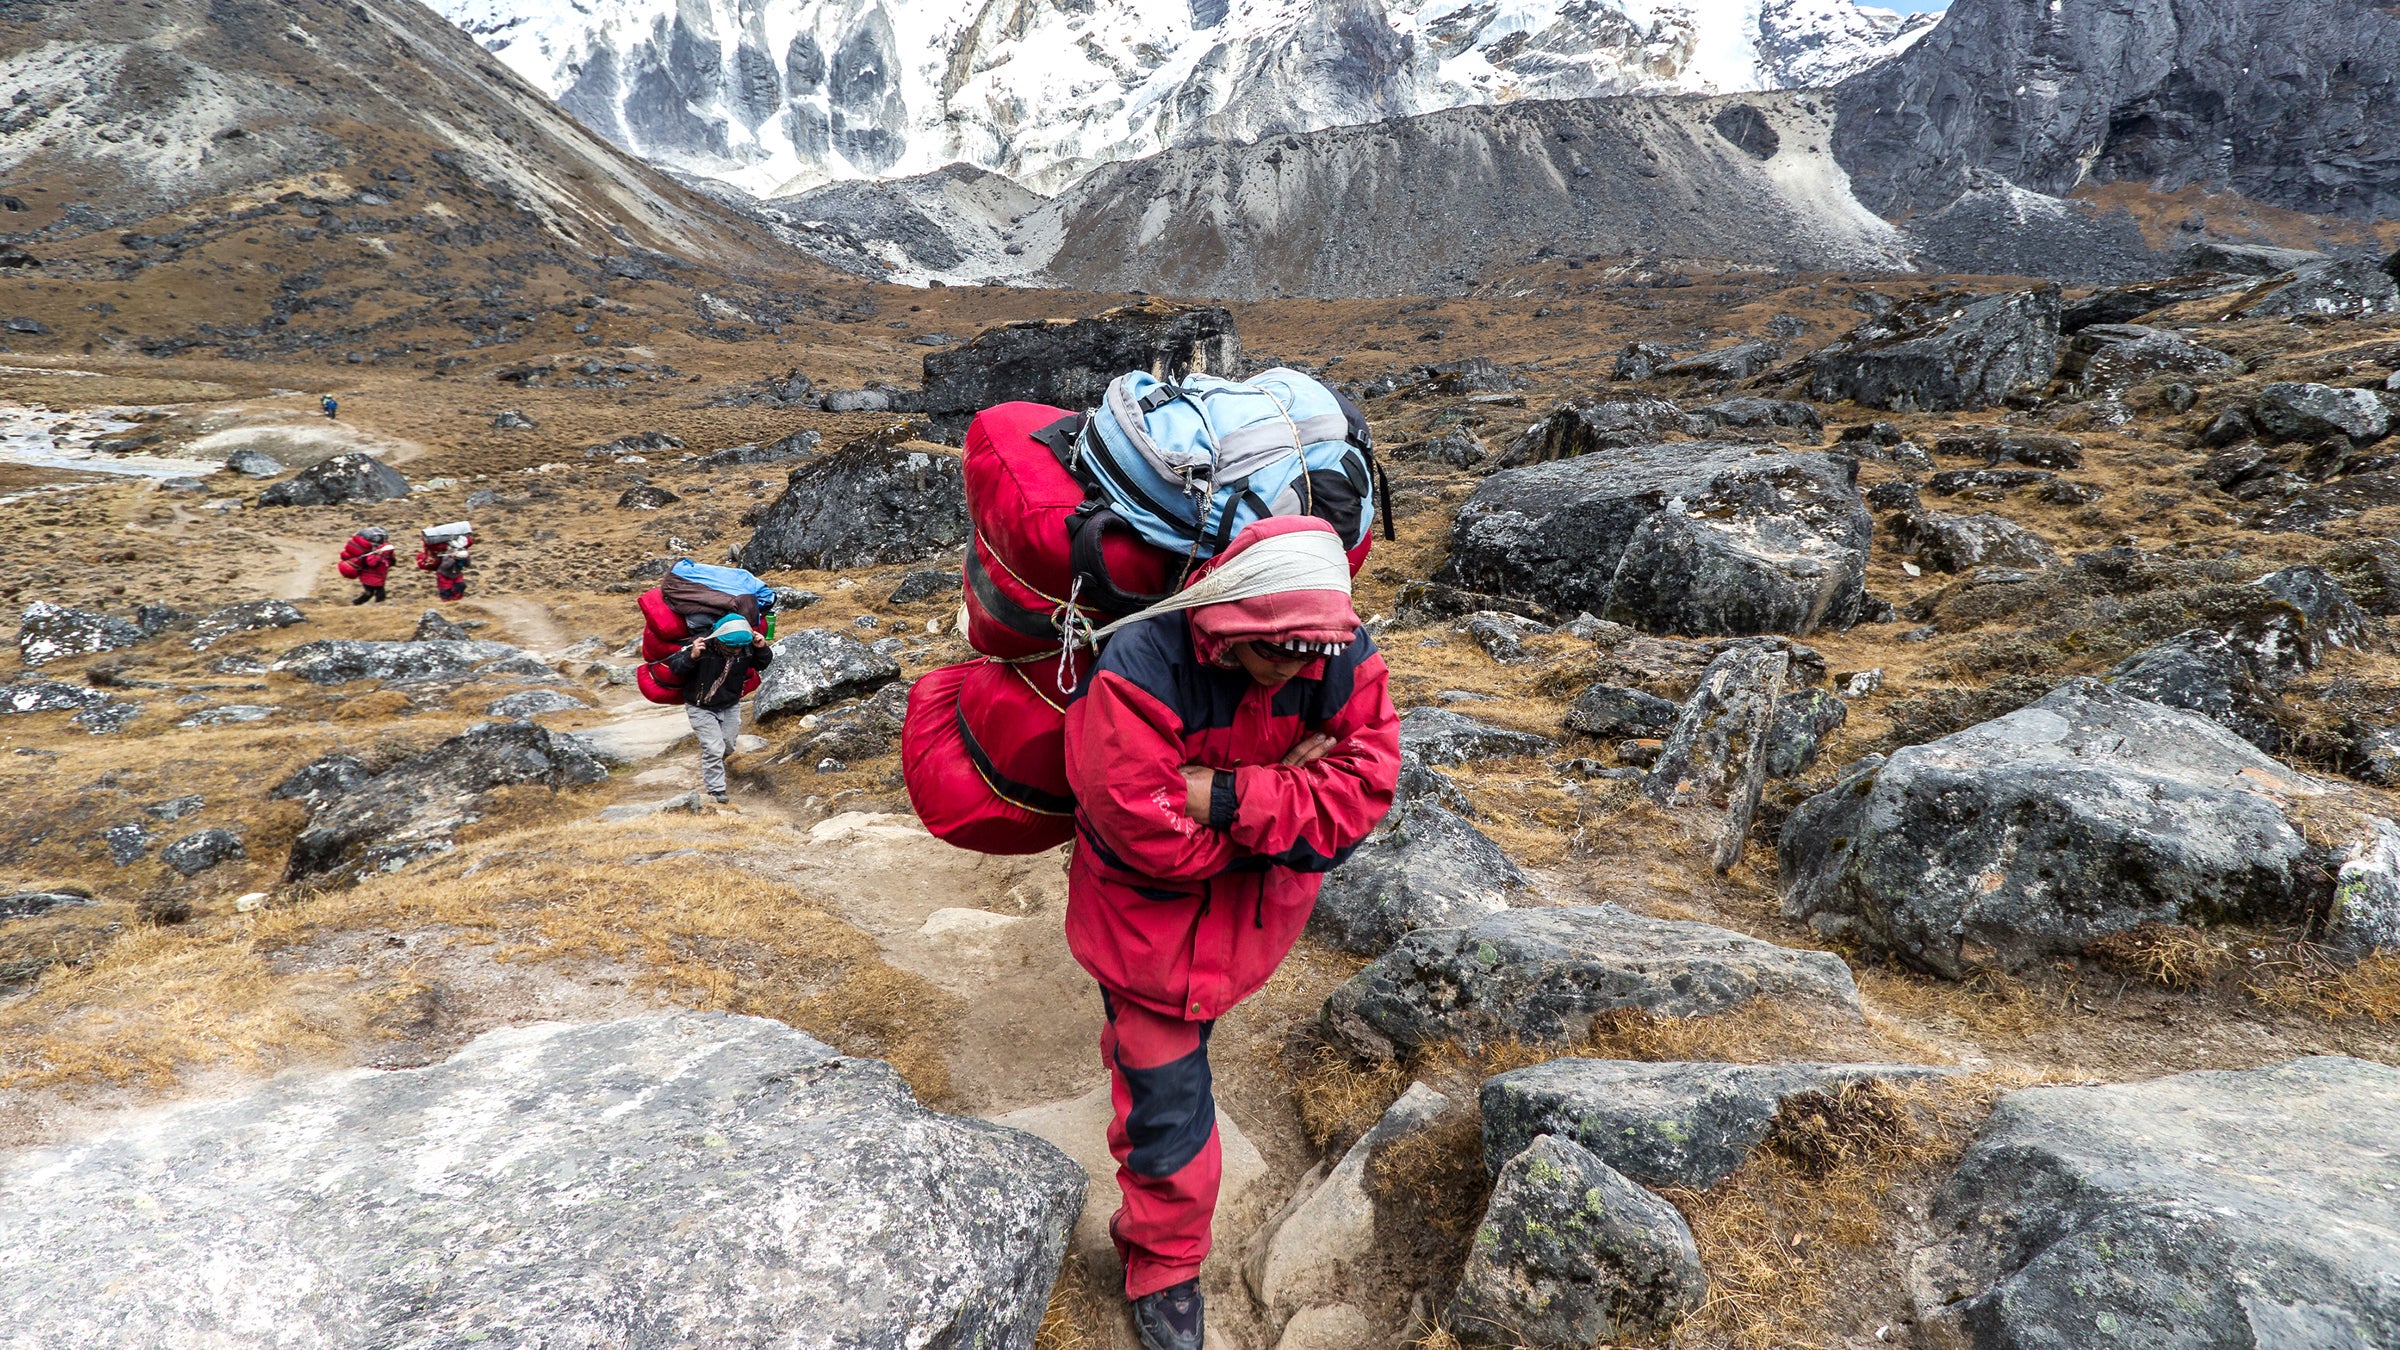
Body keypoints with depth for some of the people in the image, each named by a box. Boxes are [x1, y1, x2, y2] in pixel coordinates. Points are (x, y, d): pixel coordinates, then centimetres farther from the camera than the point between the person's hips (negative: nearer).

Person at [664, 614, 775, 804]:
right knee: (714, 749, -11)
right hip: (701, 707, -5)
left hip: (730, 705, 5)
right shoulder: (704, 648, -32)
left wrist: (762, 649, -23)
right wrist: (691, 657, -46)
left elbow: (764, 664, -1)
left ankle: (712, 769, 48)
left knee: (728, 745, 17)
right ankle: (716, 791, 1)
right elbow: (674, 666, -25)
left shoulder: (746, 649, -18)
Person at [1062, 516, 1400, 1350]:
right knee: (1168, 1098, 5)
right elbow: (1148, 831, -34)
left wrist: (1228, 798, -34)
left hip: (1252, 906, 4)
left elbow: (1366, 786, -25)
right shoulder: (1142, 665, -34)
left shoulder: (1344, 660, -19)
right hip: (1149, 913, -4)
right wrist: (1286, 796, -25)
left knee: (1164, 1044, 30)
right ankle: (1164, 1266, 29)